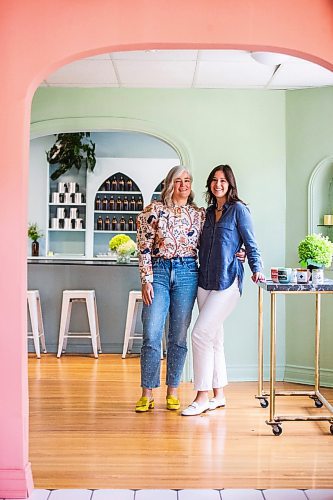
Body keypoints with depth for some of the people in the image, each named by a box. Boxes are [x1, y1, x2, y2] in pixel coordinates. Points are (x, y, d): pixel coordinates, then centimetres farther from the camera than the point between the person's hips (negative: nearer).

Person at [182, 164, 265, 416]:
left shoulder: (238, 209, -2)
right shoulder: (209, 211, 16)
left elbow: (251, 244, -3)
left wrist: (257, 270, -15)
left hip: (228, 281, -7)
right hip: (205, 280, 7)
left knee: (201, 334, -13)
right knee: (214, 338, 10)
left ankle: (203, 397, -4)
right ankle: (219, 395, 19)